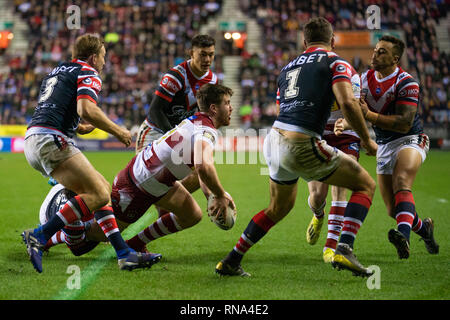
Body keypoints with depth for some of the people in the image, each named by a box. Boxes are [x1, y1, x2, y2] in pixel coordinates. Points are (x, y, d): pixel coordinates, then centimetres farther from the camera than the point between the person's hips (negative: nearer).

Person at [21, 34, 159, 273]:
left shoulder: (57, 71, 28)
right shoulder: (88, 74, 0)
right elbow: (86, 110, -18)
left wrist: (77, 128, 40)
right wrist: (118, 131, -6)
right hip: (51, 141, -10)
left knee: (101, 189, 9)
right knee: (98, 194, -16)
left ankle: (124, 253, 3)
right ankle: (39, 237, -19)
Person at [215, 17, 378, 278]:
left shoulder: (288, 67, 23)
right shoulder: (336, 63, 2)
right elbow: (347, 103, -14)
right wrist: (367, 140, -2)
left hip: (275, 138, 7)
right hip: (302, 146, -7)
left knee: (279, 208, 29)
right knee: (365, 185, 9)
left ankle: (230, 262, 29)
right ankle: (344, 250, -8)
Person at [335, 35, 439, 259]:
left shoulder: (407, 83, -17)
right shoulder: (366, 79, 2)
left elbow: (404, 123, -24)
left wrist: (370, 115, -32)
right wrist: (345, 123, -23)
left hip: (411, 140, -6)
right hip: (384, 146, 6)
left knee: (401, 182, -35)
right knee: (393, 210, 3)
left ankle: (403, 235, -53)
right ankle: (424, 228, 32)